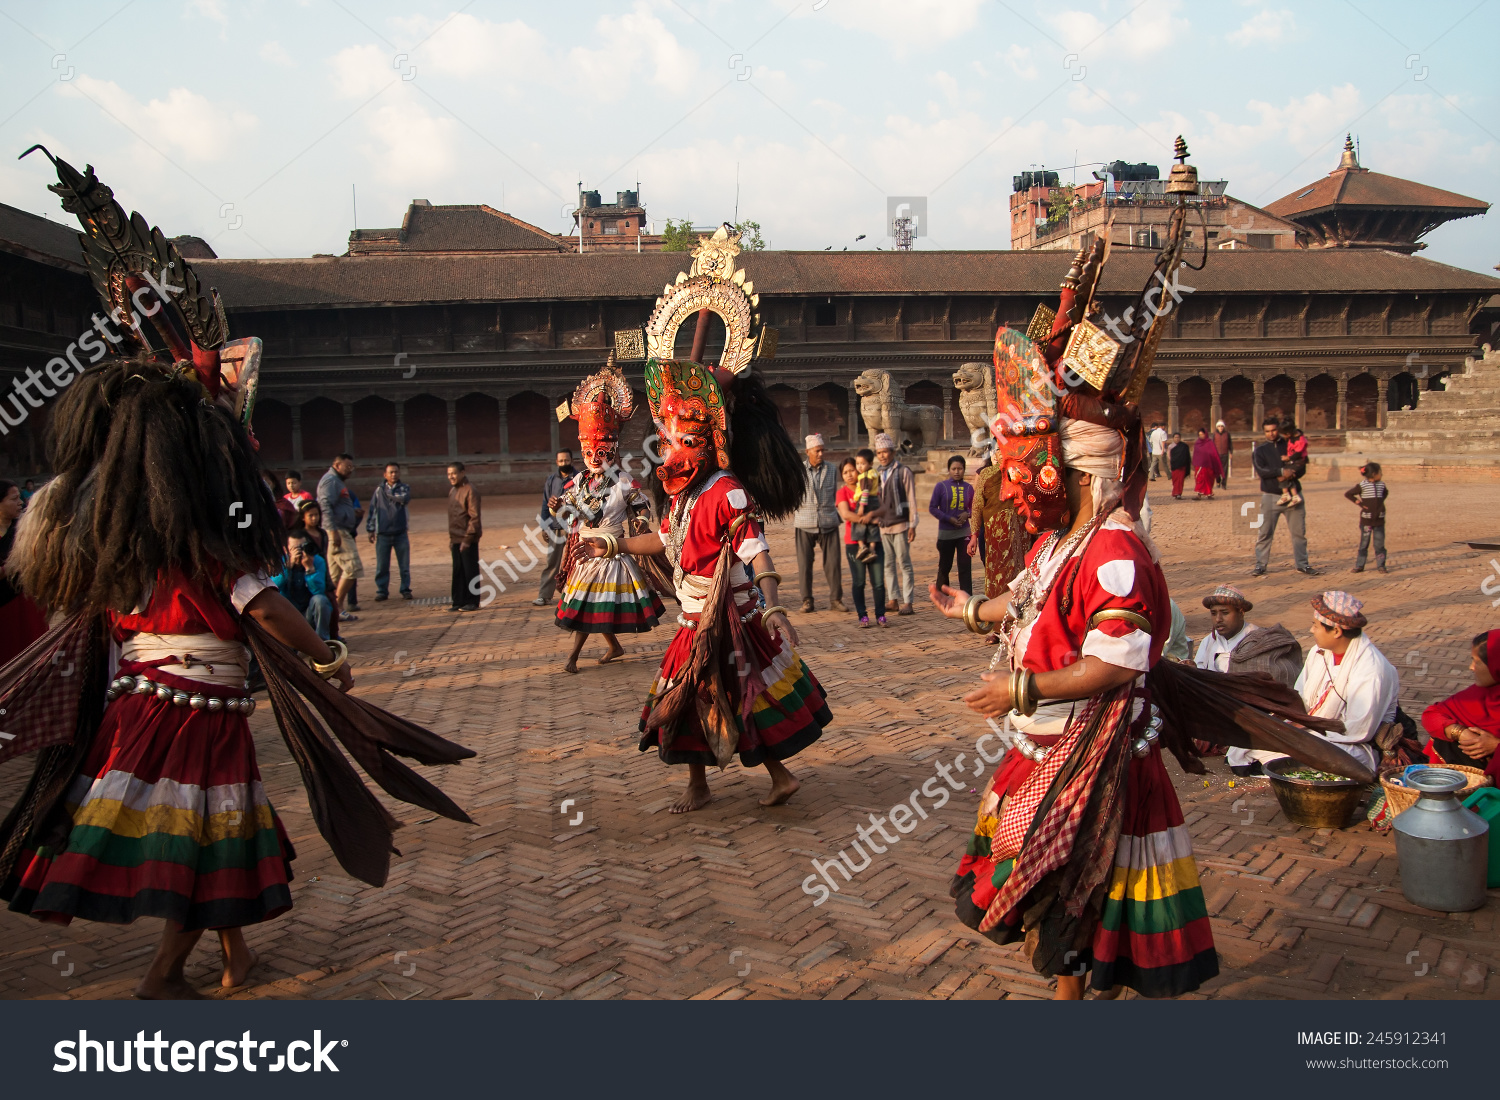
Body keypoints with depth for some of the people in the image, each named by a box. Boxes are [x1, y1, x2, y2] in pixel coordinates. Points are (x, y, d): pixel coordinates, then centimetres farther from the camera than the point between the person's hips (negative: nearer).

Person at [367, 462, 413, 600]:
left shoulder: (404, 488, 5)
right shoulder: (379, 489, 7)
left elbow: (405, 498, -17)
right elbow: (372, 509, 10)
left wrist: (390, 495, -5)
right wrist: (370, 530, 8)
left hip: (401, 533, 0)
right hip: (383, 534, 1)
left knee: (404, 565, 4)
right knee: (382, 566, 2)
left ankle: (405, 590, 14)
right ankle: (382, 591, 11)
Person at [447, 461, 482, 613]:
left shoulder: (470, 491, -11)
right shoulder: (452, 491, 14)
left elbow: (474, 517, -15)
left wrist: (467, 538, -17)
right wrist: (451, 537, 14)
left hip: (468, 539, -7)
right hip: (456, 538, 7)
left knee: (470, 571, 0)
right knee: (458, 572, 10)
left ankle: (472, 602, 7)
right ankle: (459, 602, 15)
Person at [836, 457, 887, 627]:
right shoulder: (843, 492, 1)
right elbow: (845, 514, -15)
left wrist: (871, 514, -20)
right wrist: (870, 521, -18)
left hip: (874, 541, 2)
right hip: (854, 542, -2)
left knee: (878, 581, 0)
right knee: (858, 582, 1)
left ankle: (881, 615, 9)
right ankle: (863, 617, 9)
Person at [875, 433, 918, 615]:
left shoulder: (903, 471, -2)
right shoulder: (877, 473, 13)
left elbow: (911, 500, -4)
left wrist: (912, 525, -9)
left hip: (900, 524, -5)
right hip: (882, 526, 6)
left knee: (904, 564, -4)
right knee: (888, 564, 7)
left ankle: (908, 603, -2)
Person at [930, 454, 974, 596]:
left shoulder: (968, 488, 5)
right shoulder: (941, 486, -3)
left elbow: (973, 508, 11)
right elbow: (932, 507, -5)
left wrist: (967, 514, -12)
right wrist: (949, 519, -14)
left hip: (964, 532, 1)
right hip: (945, 532, -1)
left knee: (965, 567, -3)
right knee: (944, 567, 9)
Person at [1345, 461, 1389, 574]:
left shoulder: (1381, 485, 6)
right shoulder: (1362, 485, -9)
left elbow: (1385, 492, 29)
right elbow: (1347, 494, -7)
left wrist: (1381, 500, 12)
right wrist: (1359, 503, -11)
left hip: (1379, 519, 4)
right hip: (1366, 518, -4)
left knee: (1380, 543, 5)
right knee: (1364, 543, 3)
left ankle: (1380, 566, 11)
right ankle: (1359, 566, 10)